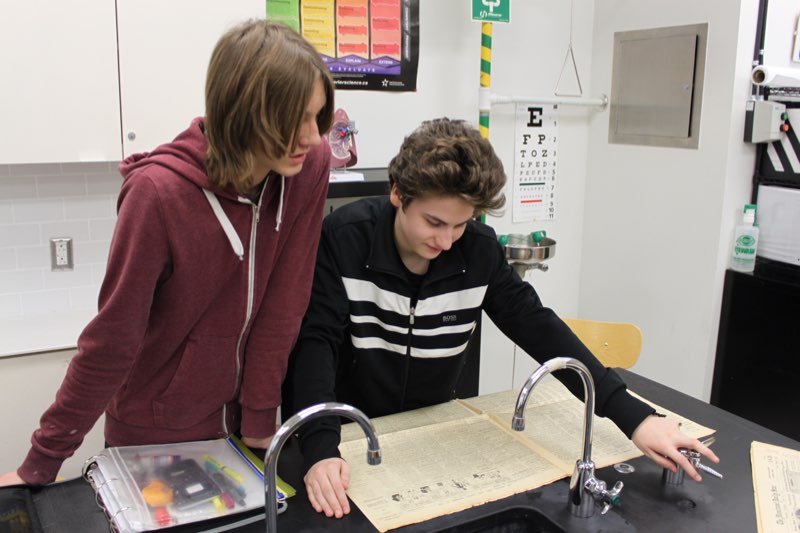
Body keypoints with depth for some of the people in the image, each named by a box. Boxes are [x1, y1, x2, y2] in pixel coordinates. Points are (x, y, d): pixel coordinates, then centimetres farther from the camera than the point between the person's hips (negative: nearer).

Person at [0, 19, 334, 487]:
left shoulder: (310, 166, -15)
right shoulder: (159, 191, -25)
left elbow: (284, 303, -11)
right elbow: (112, 337, -18)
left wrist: (260, 418, -9)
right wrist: (43, 462, -12)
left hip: (238, 418, 4)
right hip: (153, 434, -3)